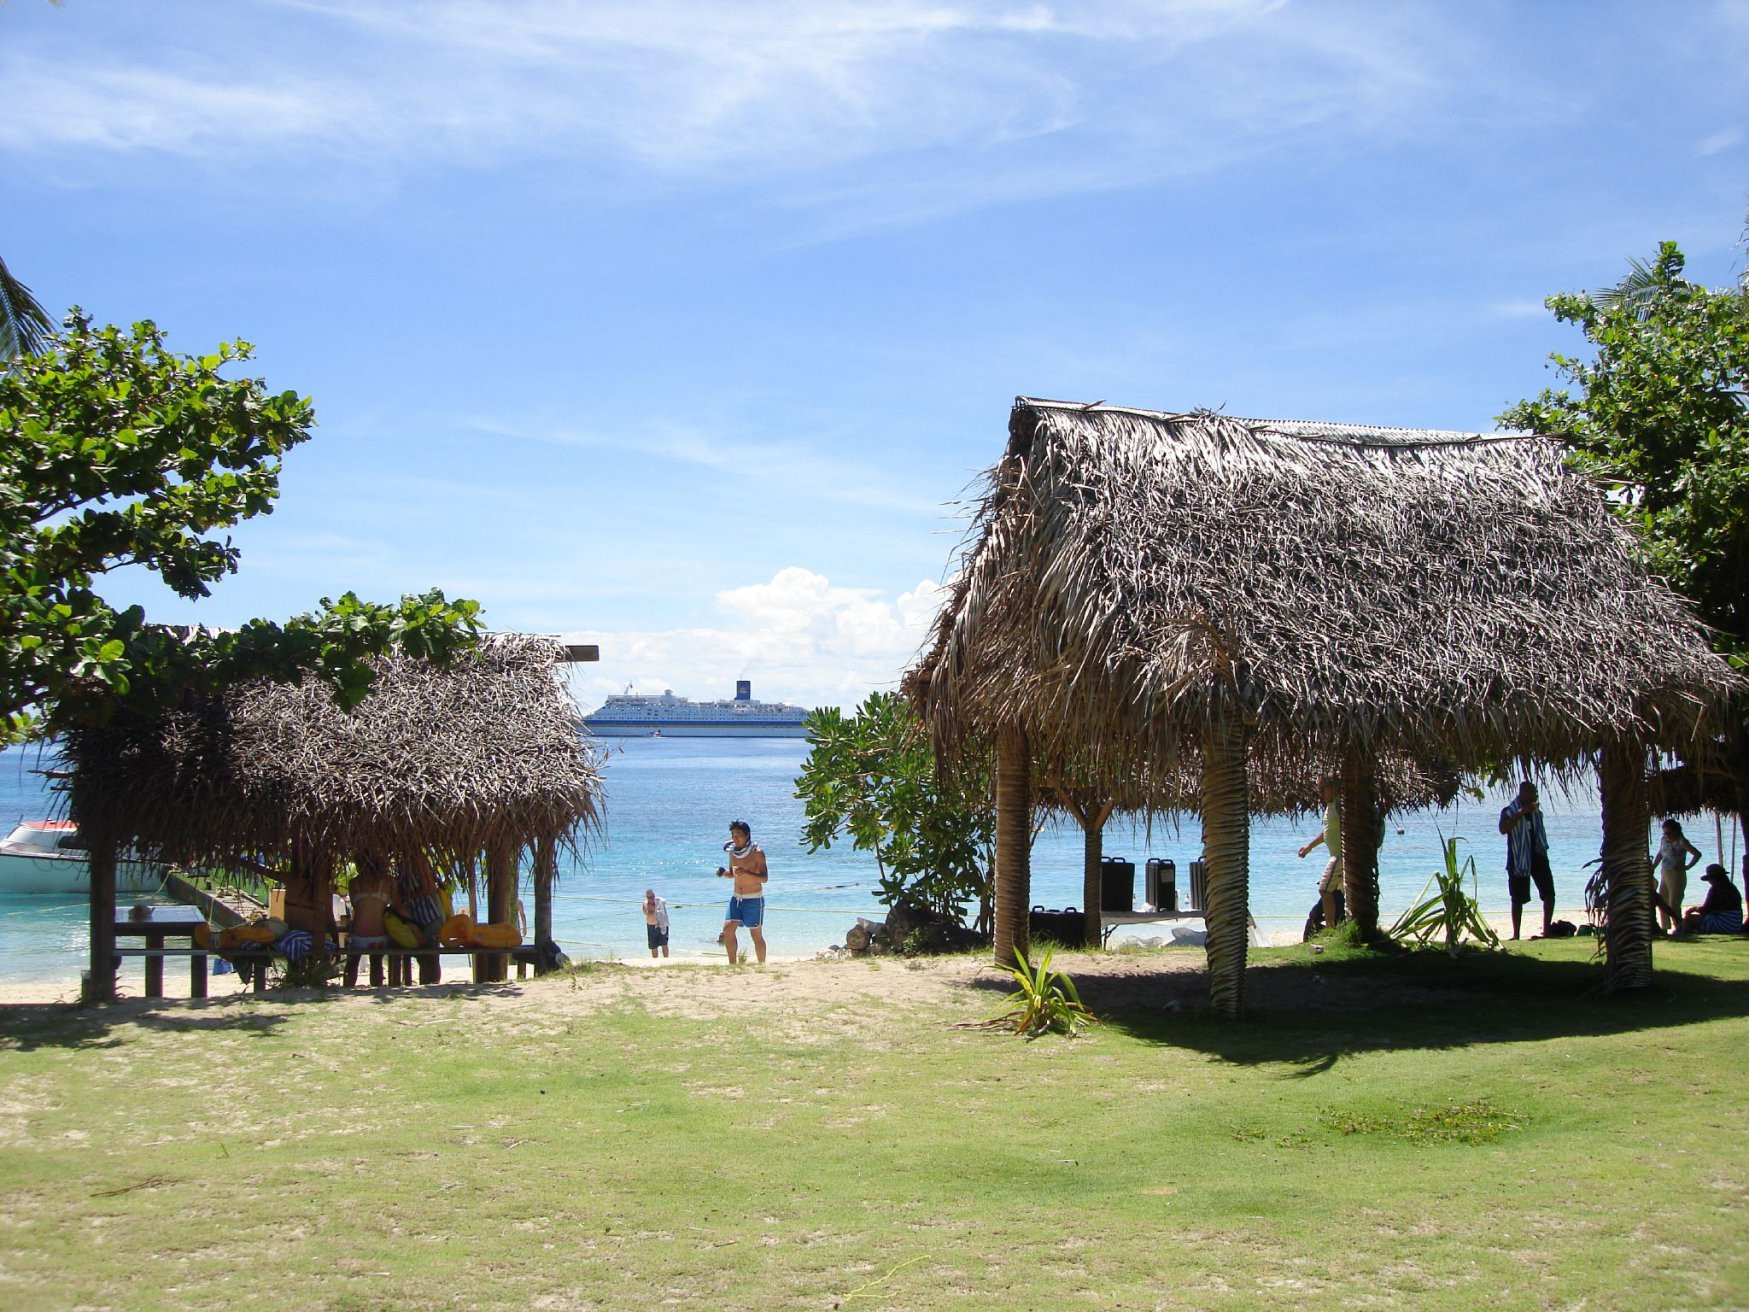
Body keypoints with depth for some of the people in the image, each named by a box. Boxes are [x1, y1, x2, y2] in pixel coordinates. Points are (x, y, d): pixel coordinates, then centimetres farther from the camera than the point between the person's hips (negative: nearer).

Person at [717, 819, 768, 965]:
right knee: (728, 929, -9)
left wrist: (746, 873, -32)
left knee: (756, 935, 1)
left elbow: (764, 878, -16)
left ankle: (762, 966, 12)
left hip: (754, 899, -5)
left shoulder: (757, 853, -12)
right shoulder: (732, 851, 4)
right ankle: (732, 964, -1)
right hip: (736, 897, 5)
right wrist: (724, 873, -6)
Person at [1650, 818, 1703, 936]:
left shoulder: (1681, 842, -11)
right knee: (1662, 903, 8)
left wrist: (1687, 866, -13)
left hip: (1677, 875, -7)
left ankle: (1677, 927, -1)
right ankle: (1665, 927, 16)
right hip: (1664, 875, 7)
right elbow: (1659, 856, 22)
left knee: (1674, 903, -8)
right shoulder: (1664, 841, 9)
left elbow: (1697, 854, -13)